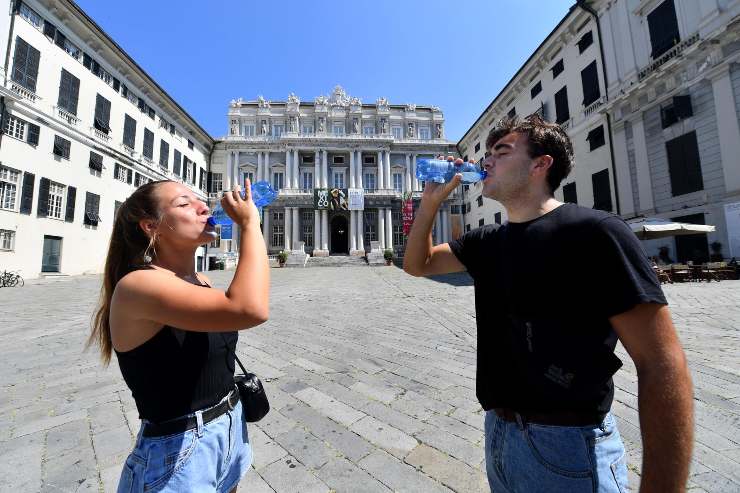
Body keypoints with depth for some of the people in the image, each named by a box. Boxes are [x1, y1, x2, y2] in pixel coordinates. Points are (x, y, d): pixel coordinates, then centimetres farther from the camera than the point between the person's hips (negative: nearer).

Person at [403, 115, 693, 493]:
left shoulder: (593, 232, -16)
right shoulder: (486, 241, 3)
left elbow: (663, 366, -18)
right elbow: (418, 264, 8)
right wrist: (430, 202, -4)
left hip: (566, 444, -7)